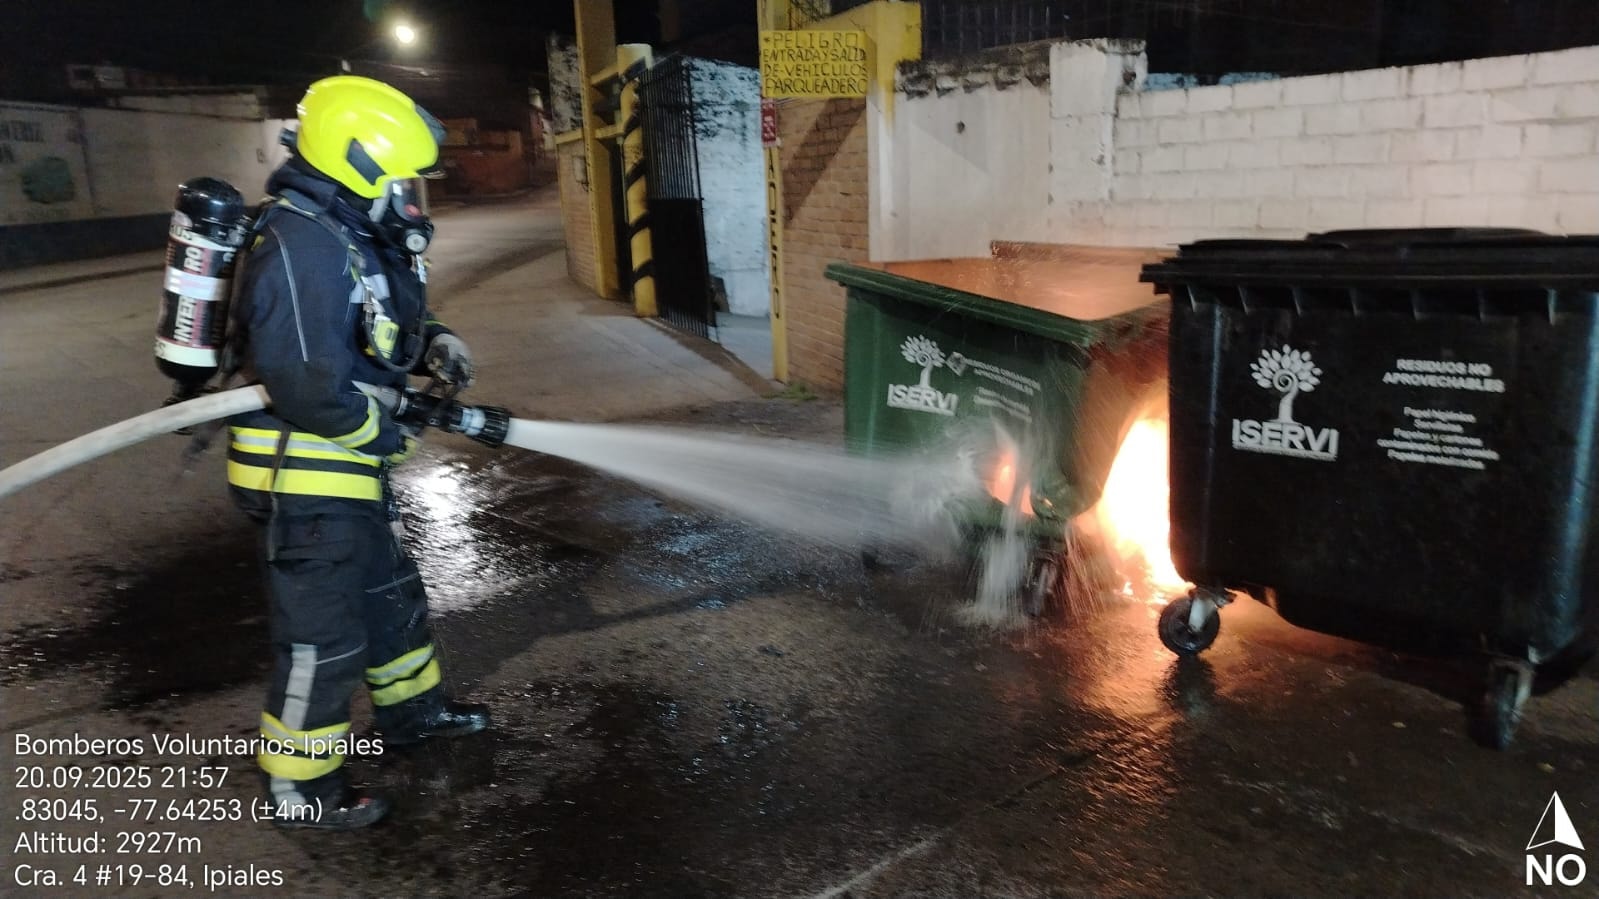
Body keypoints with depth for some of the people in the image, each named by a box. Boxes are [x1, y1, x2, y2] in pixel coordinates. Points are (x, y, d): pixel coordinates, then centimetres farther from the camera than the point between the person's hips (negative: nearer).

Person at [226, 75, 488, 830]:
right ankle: (300, 790, 20)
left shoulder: (353, 236, 7)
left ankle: (412, 710, 45)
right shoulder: (301, 244, -24)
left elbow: (377, 331, 21)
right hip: (305, 474, -10)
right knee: (323, 638, 2)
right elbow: (309, 387, -30)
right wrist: (390, 437, -15)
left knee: (391, 595, 24)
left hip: (346, 466, 10)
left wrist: (433, 345, 1)